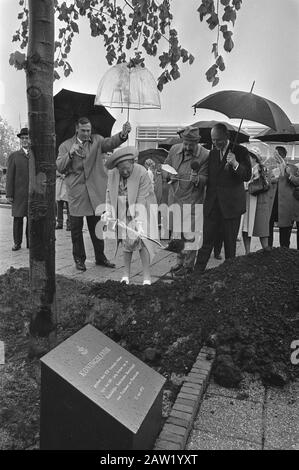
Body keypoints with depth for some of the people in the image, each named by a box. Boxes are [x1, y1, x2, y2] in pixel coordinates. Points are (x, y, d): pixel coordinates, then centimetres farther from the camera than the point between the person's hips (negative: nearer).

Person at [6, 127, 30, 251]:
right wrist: (9, 194, -4)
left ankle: (30, 242, 13)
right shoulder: (13, 156, 7)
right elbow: (10, 176, 3)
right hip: (19, 194, -1)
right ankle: (17, 243, 11)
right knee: (18, 218, 2)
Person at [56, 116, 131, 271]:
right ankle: (79, 258, 20)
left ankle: (100, 257, 23)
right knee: (76, 228, 5)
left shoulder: (97, 140, 7)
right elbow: (59, 168, -3)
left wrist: (123, 134, -33)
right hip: (76, 192, -1)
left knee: (97, 226, 10)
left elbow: (110, 142, -13)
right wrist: (70, 153, -19)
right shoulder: (66, 146, 6)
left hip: (95, 191, 1)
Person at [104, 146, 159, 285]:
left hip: (142, 207, -4)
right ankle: (126, 273, 13)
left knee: (141, 239, -13)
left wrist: (139, 223, -31)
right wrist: (108, 211, -4)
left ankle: (147, 277, -9)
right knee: (126, 240, 2)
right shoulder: (112, 173, -8)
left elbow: (141, 201, -28)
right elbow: (110, 192, 5)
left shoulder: (142, 173, -24)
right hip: (123, 210, 4)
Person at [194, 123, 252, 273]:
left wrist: (235, 164, -24)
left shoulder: (240, 151, -1)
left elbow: (247, 176, -10)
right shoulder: (212, 153, 13)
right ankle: (197, 271, 9)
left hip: (231, 204, -3)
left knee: (230, 244, 6)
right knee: (206, 242, 3)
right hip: (212, 204, 3)